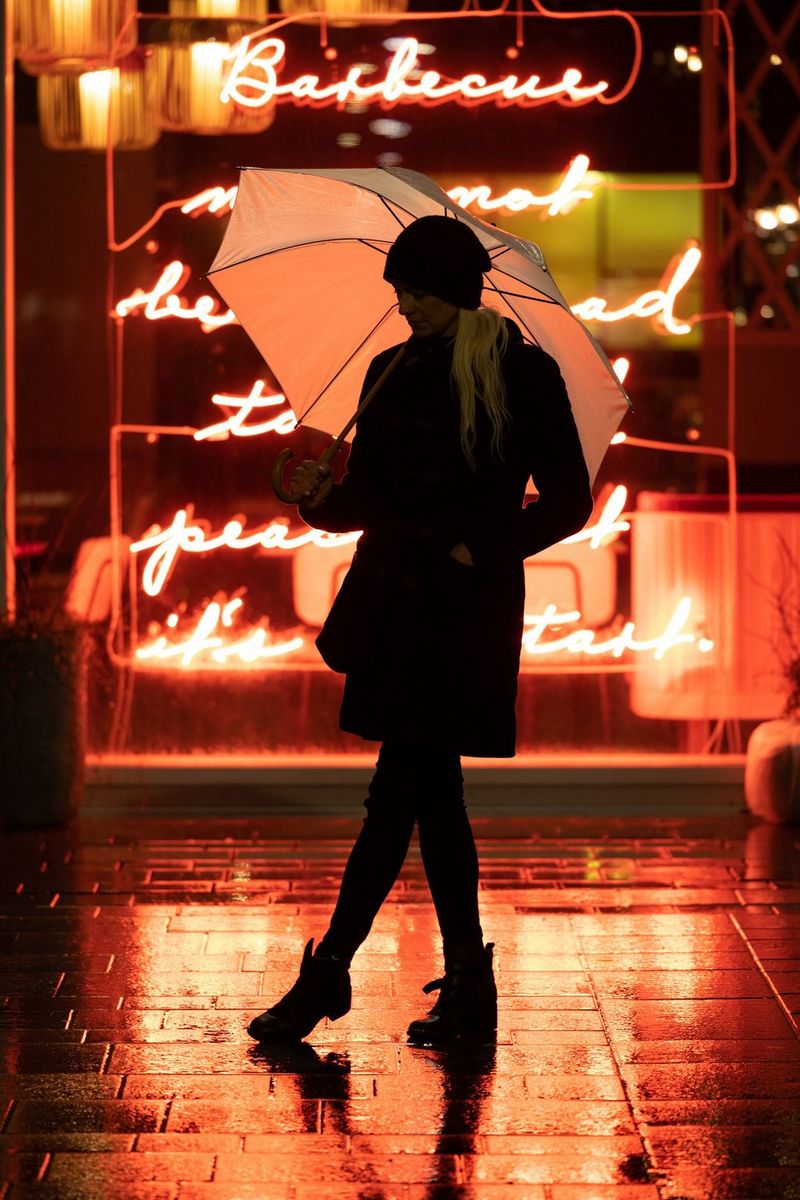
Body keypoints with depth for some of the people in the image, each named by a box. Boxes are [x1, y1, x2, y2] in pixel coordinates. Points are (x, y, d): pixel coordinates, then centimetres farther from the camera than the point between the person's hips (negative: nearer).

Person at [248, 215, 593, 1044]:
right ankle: (468, 986, 15)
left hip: (466, 608, -6)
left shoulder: (525, 375, -4)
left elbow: (567, 502, -3)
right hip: (393, 597, 6)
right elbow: (368, 500, 12)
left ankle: (329, 971, -3)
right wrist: (324, 501, -9)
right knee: (427, 789, 8)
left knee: (400, 789, -8)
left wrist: (482, 552, -12)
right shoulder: (391, 373, 11)